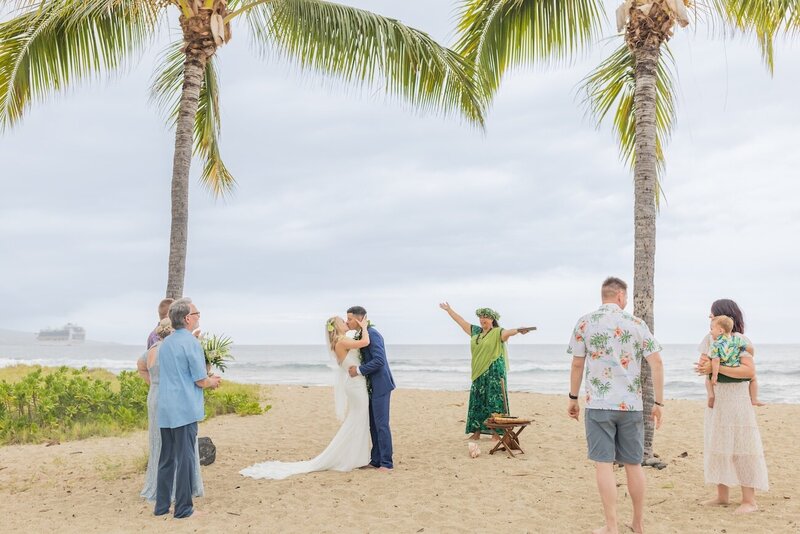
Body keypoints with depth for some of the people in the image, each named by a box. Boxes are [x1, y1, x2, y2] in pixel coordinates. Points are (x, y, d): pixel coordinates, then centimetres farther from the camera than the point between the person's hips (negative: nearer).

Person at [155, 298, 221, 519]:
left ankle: (161, 506, 17)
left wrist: (207, 379, 23)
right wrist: (214, 382, 9)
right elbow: (201, 381, -12)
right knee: (185, 458, -1)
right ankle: (183, 508, 3)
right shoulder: (191, 342, -12)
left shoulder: (165, 343, 13)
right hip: (185, 410, -7)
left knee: (166, 458, 13)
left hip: (164, 410, 7)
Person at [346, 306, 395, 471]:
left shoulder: (372, 334, -18)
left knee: (381, 424, -5)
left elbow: (379, 360, -26)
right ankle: (376, 460, 21)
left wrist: (359, 370, -21)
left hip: (380, 386, -10)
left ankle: (386, 463, 1)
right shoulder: (360, 335, 12)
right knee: (373, 425, 13)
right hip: (371, 386, 10)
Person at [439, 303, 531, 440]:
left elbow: (508, 332, -27)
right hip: (479, 373, 7)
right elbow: (461, 322, 24)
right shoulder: (475, 331, 13)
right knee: (477, 402, 8)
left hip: (494, 373, -7)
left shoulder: (497, 333, -6)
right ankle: (476, 432, 14)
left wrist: (518, 330, -49)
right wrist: (449, 310, 32)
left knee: (494, 402, -6)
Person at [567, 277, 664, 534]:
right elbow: (657, 363, -1)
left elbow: (577, 364, 0)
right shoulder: (637, 324, 3)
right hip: (631, 405, 2)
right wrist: (658, 403, 5)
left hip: (598, 405, -2)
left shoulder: (585, 323, -1)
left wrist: (573, 398, 10)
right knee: (633, 464, 13)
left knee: (604, 464, 1)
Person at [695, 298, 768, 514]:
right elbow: (703, 366, 8)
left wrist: (717, 367, -26)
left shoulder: (739, 340, -12)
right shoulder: (711, 338, 10)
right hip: (716, 399, 8)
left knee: (741, 447, -5)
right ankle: (722, 495, 18)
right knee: (718, 446, 10)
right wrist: (705, 365, -16)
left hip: (736, 398, -8)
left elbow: (750, 370, -22)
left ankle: (749, 500, 1)